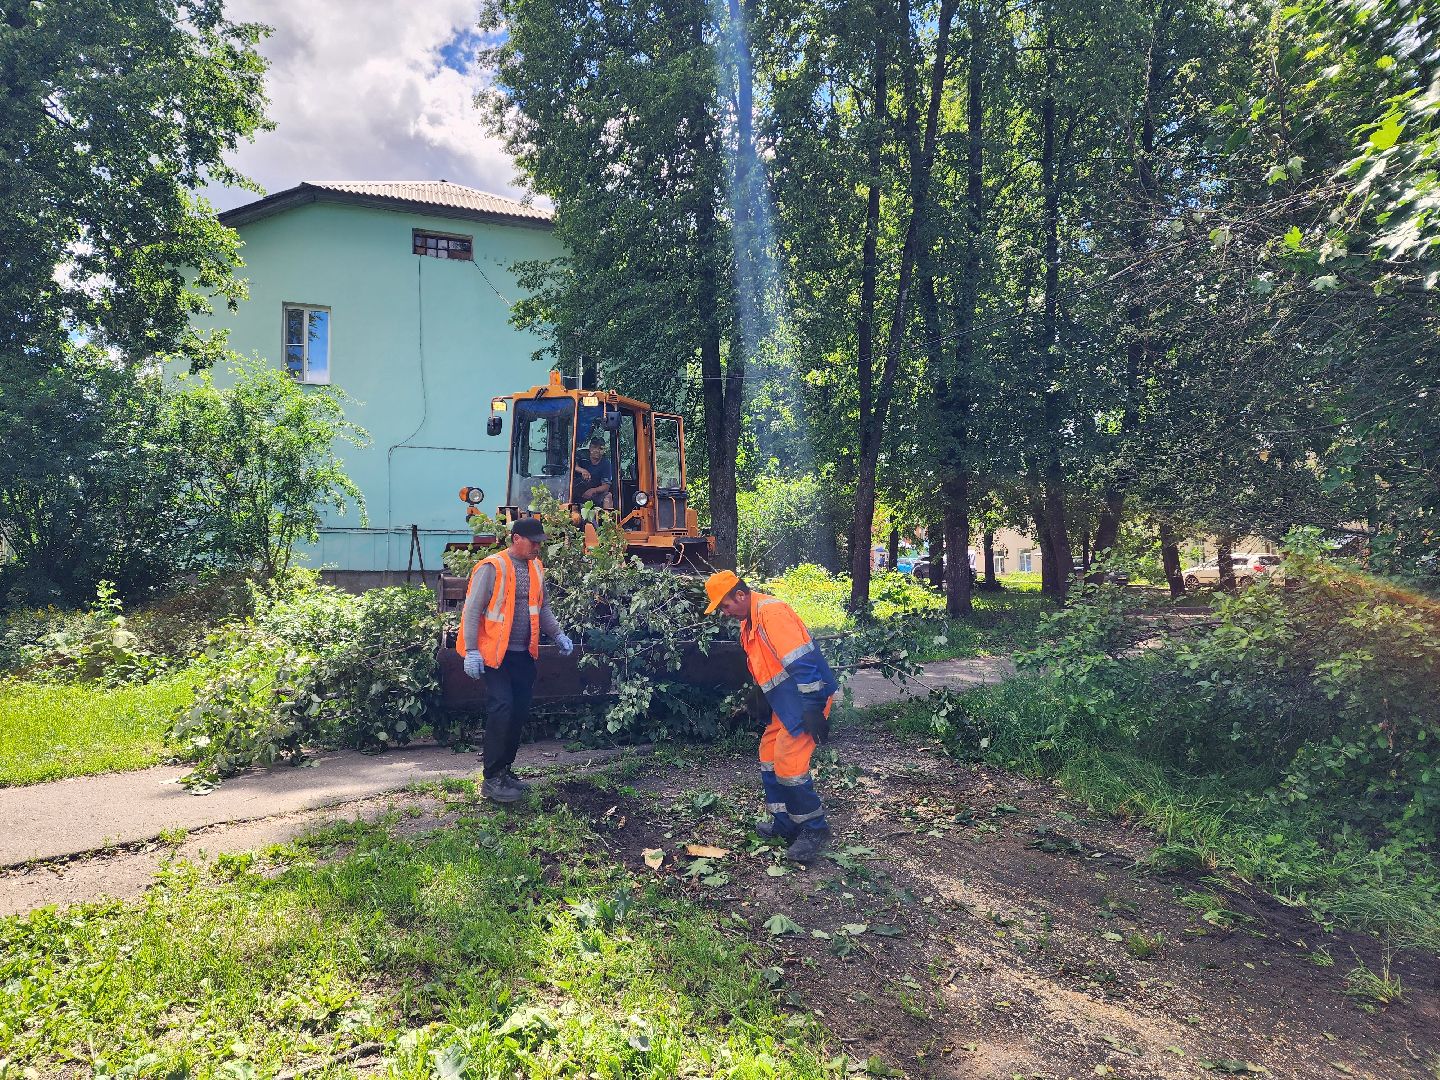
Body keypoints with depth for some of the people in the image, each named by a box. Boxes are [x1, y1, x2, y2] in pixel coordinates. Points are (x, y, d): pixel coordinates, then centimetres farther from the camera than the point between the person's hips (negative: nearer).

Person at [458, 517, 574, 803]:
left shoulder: (537, 568, 9)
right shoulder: (492, 568, -12)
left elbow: (543, 608, 19)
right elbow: (472, 611, -12)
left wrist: (558, 635, 7)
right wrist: (471, 651, -17)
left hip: (524, 654, 7)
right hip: (496, 653, -7)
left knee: (520, 713, 10)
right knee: (501, 710, -12)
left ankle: (505, 770, 24)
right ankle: (492, 780, -2)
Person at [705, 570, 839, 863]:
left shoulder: (772, 612, -20)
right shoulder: (749, 622, 13)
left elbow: (802, 662, -25)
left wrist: (813, 710, -26)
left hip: (807, 698, -10)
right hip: (786, 703, 10)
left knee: (788, 762, -11)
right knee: (769, 755, 13)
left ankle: (814, 829, 5)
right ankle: (784, 823, 26)